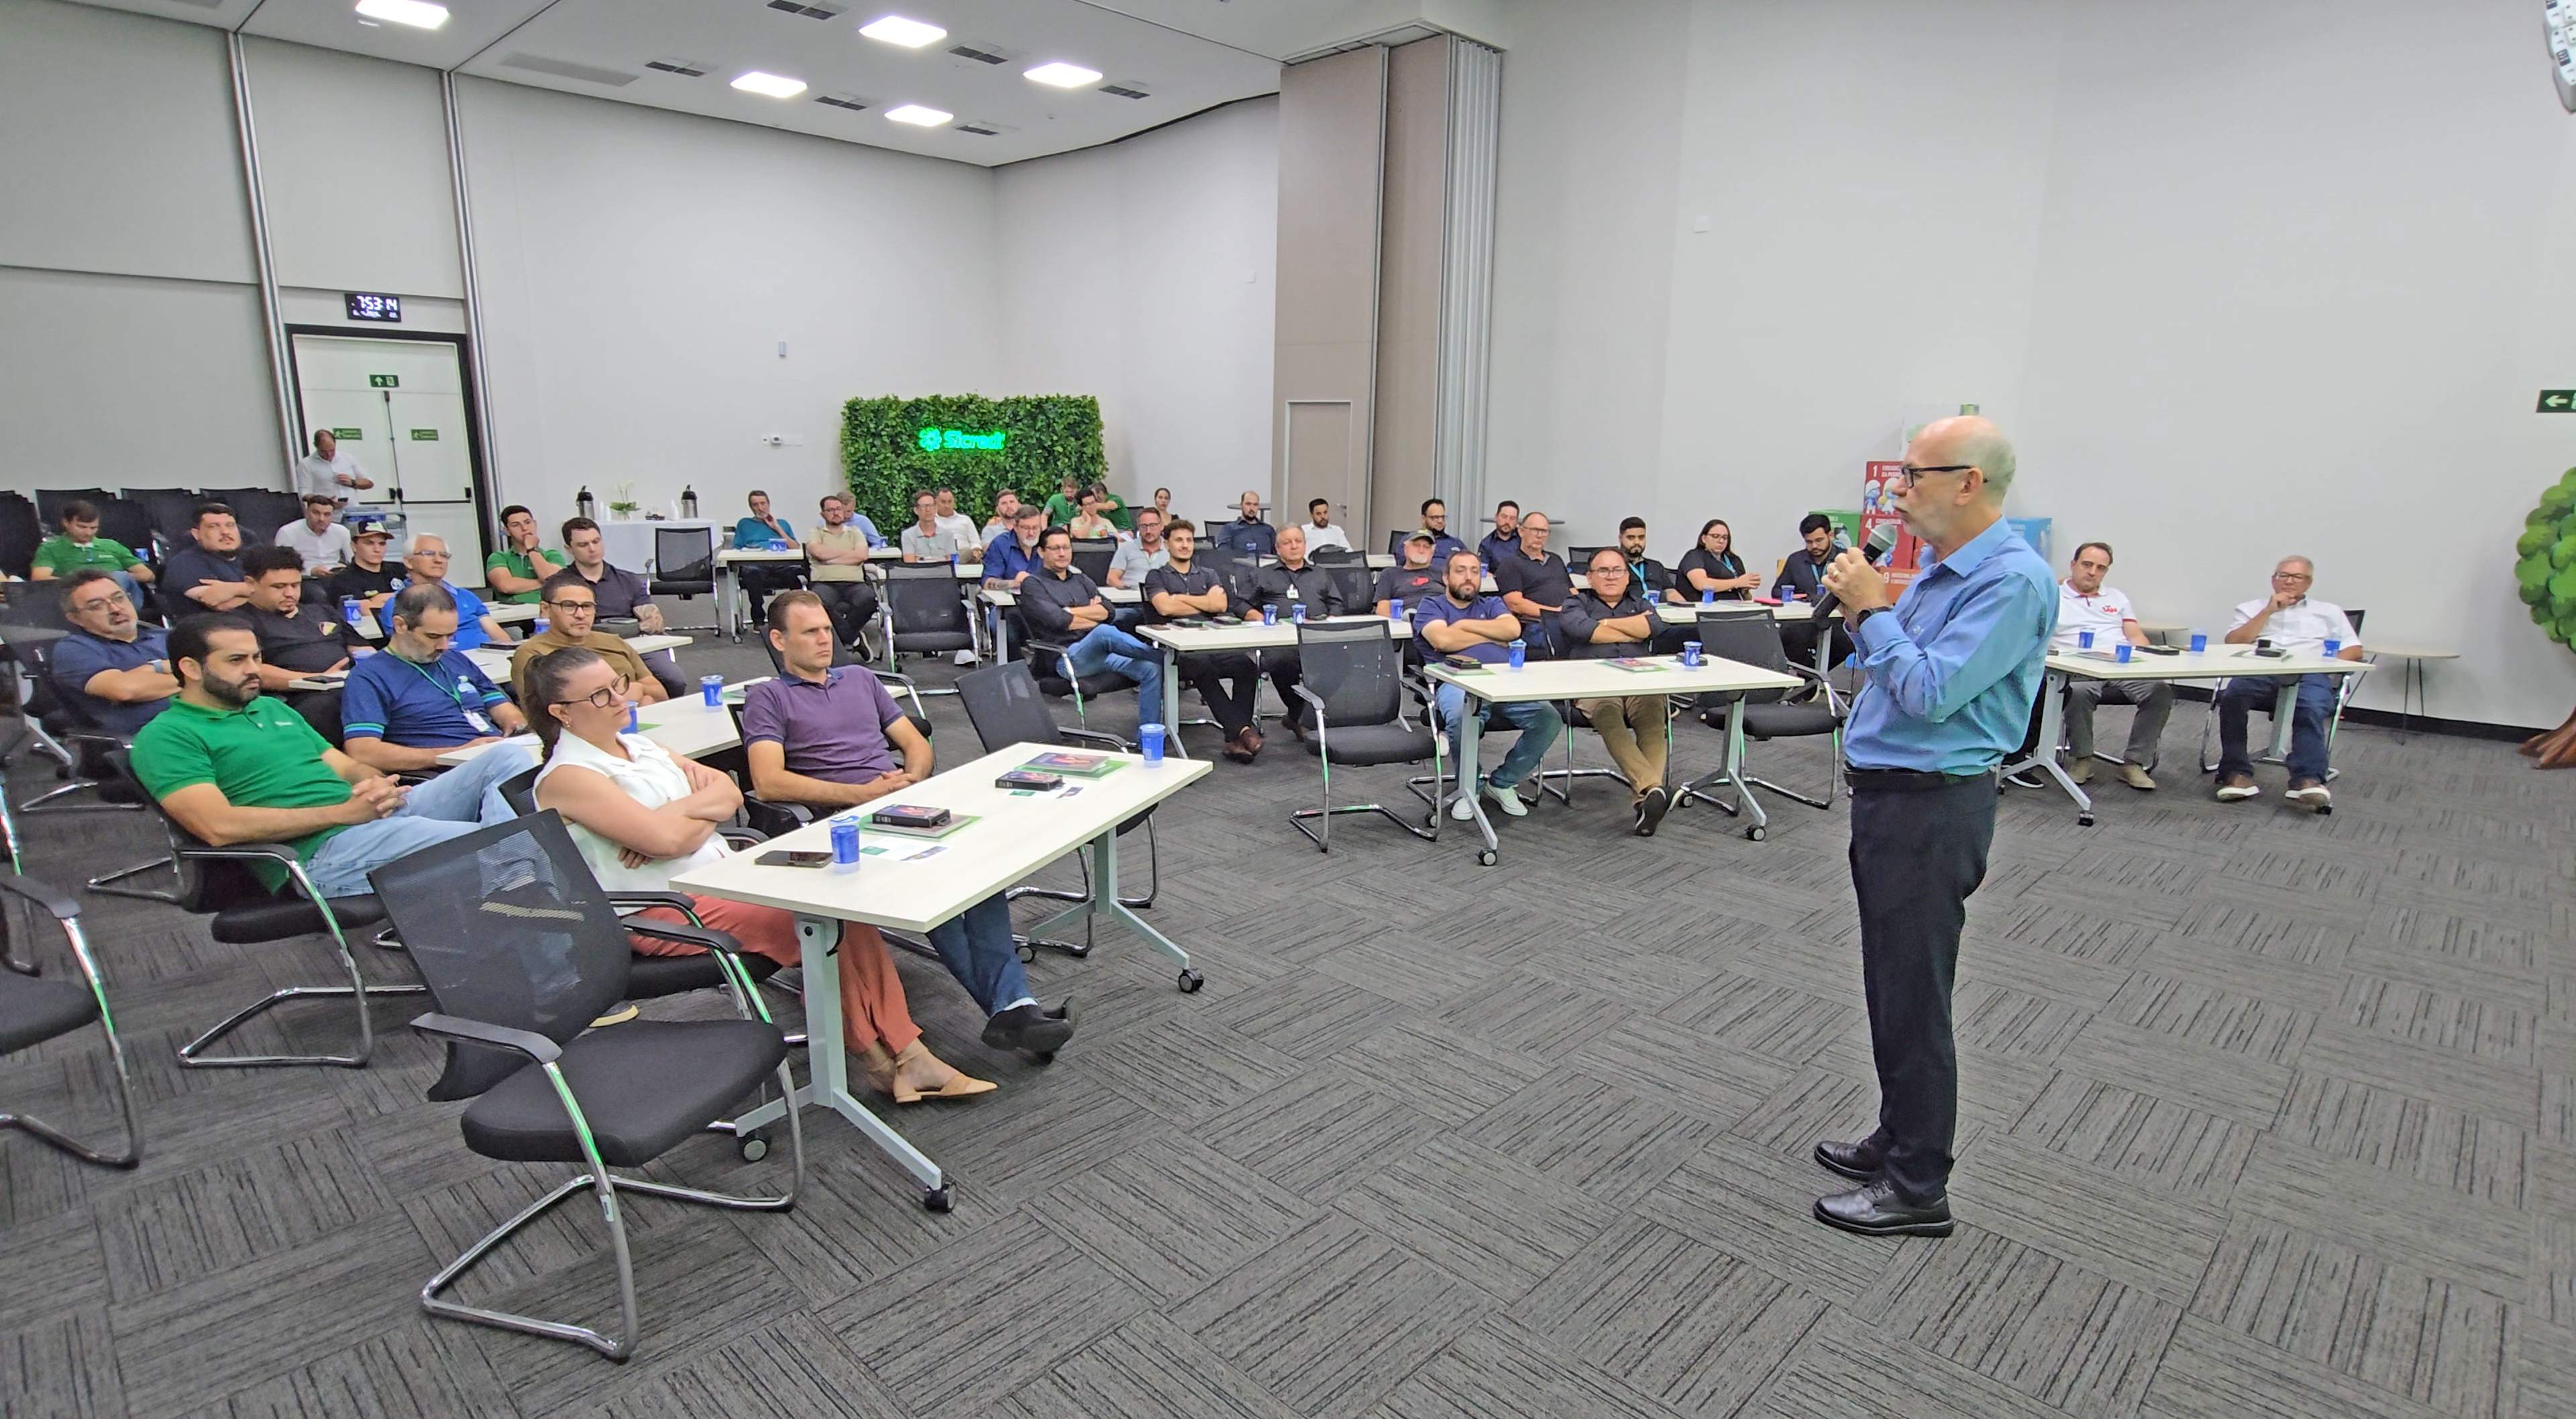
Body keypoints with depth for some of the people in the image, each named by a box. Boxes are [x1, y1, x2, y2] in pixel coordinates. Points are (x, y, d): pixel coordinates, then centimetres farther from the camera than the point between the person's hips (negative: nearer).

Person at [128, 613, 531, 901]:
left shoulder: (272, 708, 27)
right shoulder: (166, 736, 3)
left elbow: (347, 766, 24)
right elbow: (220, 826, -13)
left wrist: (378, 786, -2)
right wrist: (343, 812, -14)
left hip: (380, 816, 8)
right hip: (319, 853, -8)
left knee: (506, 758, -11)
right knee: (489, 845, -31)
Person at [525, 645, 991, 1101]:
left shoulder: (640, 746, 16)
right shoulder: (565, 778, -10)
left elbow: (730, 794, 9)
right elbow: (666, 839, -21)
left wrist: (681, 812, -10)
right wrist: (704, 807, -1)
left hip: (725, 872, 8)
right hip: (664, 911, -8)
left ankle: (907, 1054, -14)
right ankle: (878, 1057, -5)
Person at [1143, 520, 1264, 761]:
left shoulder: (1209, 575, 27)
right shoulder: (1156, 576, 16)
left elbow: (1221, 604, 6)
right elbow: (1165, 607, -5)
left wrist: (1180, 598, 4)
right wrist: (1205, 605, 5)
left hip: (1214, 645, 4)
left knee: (1247, 665, -28)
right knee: (1203, 668, -38)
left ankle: (1235, 739, -30)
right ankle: (1243, 730, -38)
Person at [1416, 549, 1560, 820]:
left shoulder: (1492, 604, 30)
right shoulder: (1431, 607, 19)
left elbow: (1512, 629, 7)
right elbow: (1444, 640, -4)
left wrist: (1464, 625, 6)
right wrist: (1494, 636, 9)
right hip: (1458, 683, -4)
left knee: (1550, 719, -23)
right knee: (1462, 720, -39)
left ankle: (1502, 782, 0)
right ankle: (1469, 788, -9)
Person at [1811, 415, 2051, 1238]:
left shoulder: (2012, 580, -17)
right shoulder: (1937, 571, 12)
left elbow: (1931, 694, -24)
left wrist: (1874, 610, -15)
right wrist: (1862, 616, 1)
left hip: (1932, 806, -10)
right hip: (1885, 793, 10)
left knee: (1912, 994, 0)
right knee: (1890, 984, 18)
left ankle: (1918, 1188, 14)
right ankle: (1899, 1141, 34)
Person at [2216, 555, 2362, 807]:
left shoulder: (2329, 612, 28)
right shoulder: (2251, 608, 27)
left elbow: (2354, 650, 16)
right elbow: (2233, 643, 9)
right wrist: (2269, 611, 5)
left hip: (2309, 675, 1)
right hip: (2259, 672, 0)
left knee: (2311, 709, -35)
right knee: (2232, 696, -35)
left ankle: (2308, 781, -48)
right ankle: (2237, 775, -39)